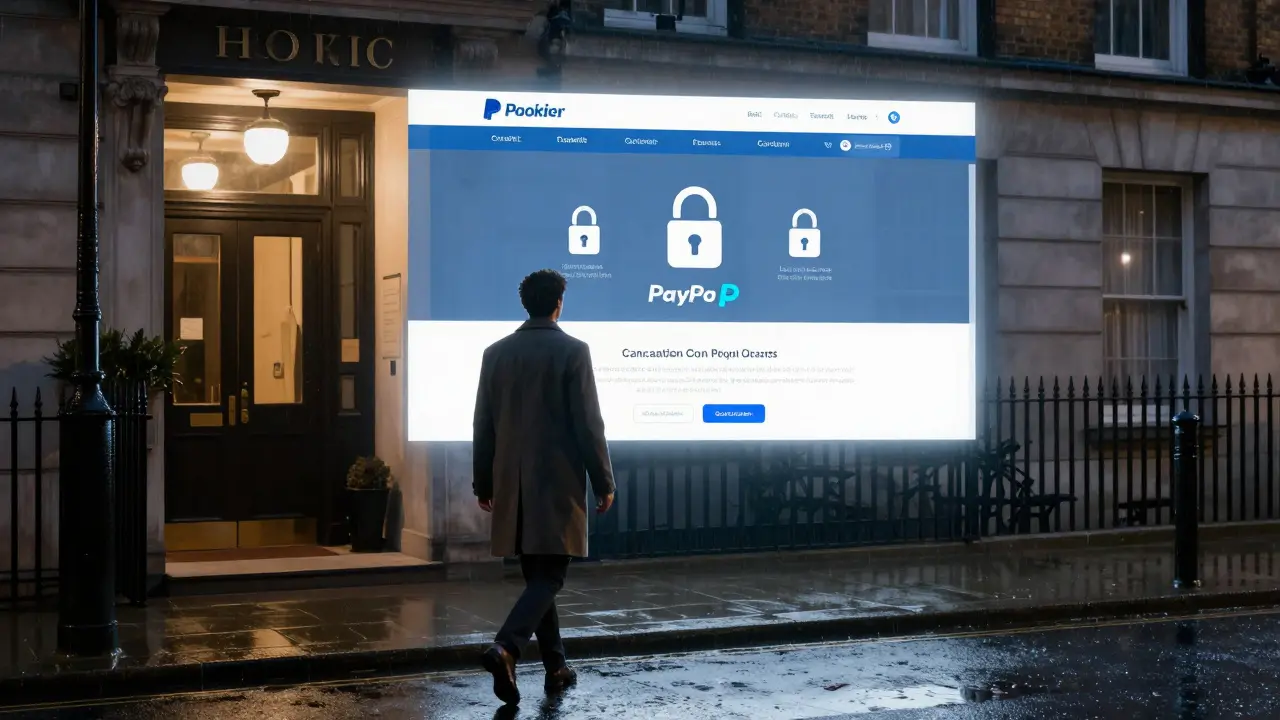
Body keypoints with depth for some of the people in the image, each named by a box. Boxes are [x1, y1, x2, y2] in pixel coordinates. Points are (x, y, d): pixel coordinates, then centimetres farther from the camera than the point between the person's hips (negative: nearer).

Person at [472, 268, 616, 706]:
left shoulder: (496, 352, 5)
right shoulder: (572, 351, -9)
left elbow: (483, 424, 9)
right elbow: (588, 423, -10)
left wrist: (483, 483, 16)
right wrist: (604, 482, -2)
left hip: (513, 484, 5)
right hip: (558, 482, -5)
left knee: (536, 574, 14)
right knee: (549, 576, -2)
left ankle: (556, 667, 20)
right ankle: (505, 647, -22)